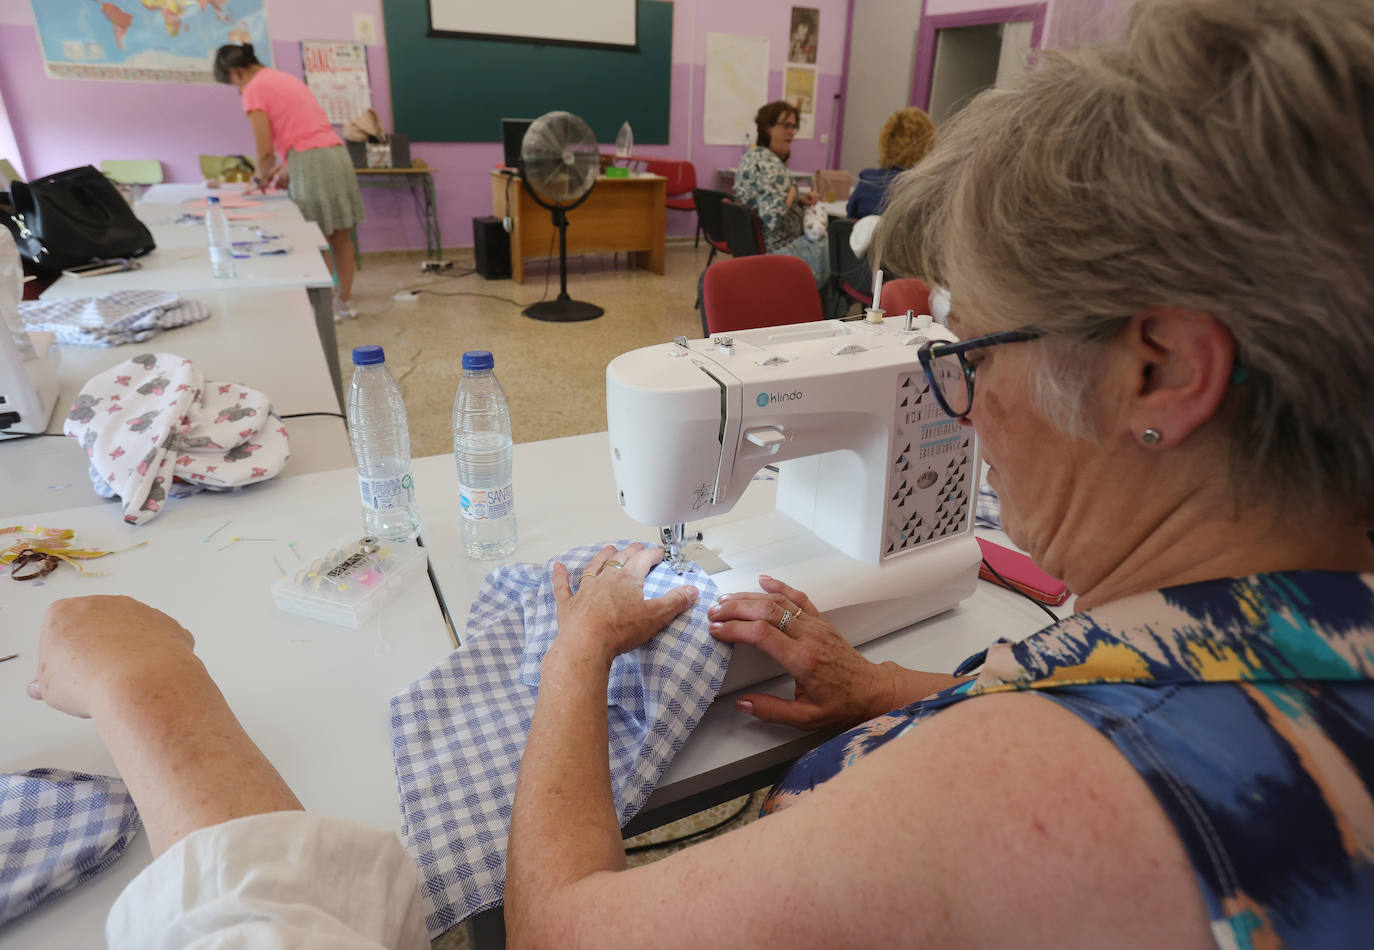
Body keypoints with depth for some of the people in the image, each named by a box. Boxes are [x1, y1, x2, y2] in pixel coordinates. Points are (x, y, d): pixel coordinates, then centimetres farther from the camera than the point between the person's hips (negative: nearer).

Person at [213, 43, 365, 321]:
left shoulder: (254, 90, -2)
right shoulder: (285, 78, 23)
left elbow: (266, 150, -6)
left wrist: (260, 177, 13)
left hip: (311, 163, -8)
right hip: (337, 153, 8)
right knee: (341, 237, 11)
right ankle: (344, 301, 20)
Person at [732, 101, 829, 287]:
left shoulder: (752, 155, 11)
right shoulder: (769, 165, -23)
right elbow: (773, 217, -33)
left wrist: (799, 200, 7)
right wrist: (792, 192, -15)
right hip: (778, 249, -11)